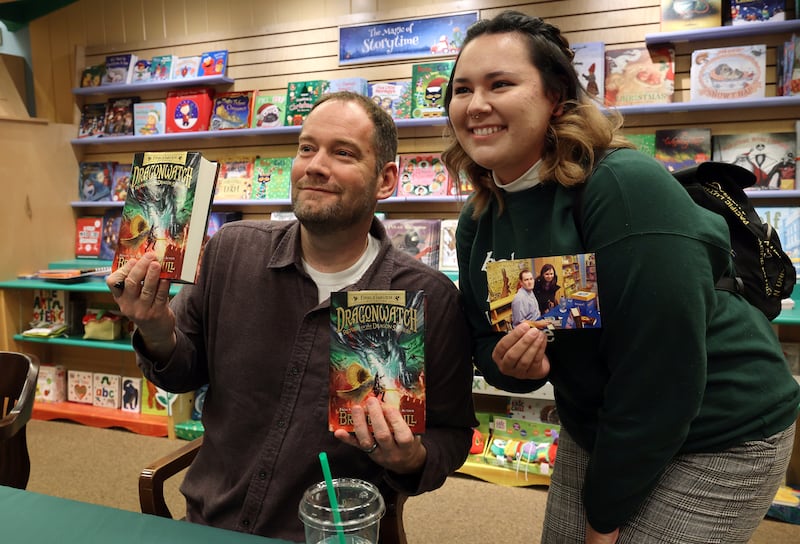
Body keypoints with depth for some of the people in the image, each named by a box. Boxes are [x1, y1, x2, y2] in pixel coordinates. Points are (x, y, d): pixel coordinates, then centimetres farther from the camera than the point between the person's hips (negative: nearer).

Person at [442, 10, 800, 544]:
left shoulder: (628, 189, -26)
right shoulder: (478, 219, -4)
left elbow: (659, 374, -25)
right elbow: (488, 343, 4)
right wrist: (508, 365, -21)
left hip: (717, 436, -6)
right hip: (597, 426, 6)